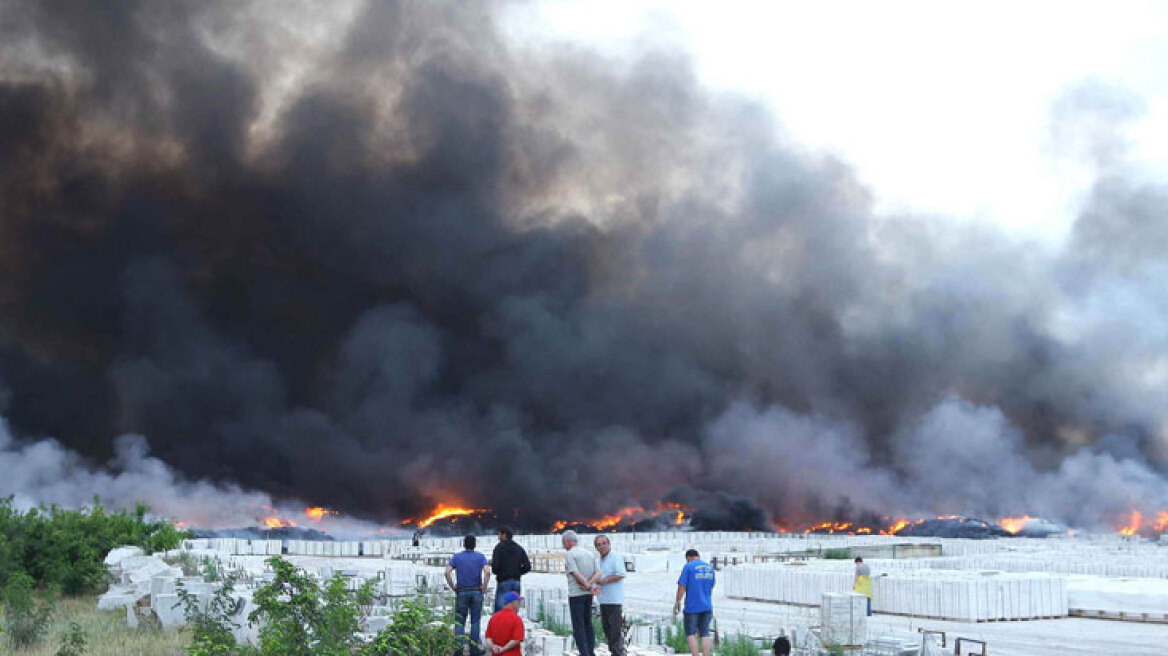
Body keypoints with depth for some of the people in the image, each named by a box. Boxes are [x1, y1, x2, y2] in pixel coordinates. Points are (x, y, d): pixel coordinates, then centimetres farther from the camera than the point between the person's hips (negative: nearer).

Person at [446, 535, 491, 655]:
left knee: (460, 621, 7)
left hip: (461, 592, 0)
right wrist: (484, 587, -6)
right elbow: (487, 572, -17)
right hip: (477, 592, 0)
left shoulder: (456, 557, 2)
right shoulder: (481, 557, -1)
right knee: (475, 620, 9)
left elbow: (447, 572, -10)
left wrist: (453, 587, -1)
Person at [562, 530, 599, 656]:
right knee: (588, 624, 14)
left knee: (578, 627, -3)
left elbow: (576, 574, -19)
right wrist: (589, 583, -10)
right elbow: (598, 573, 4)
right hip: (588, 594, 7)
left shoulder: (569, 554, -10)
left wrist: (587, 585, -7)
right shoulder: (589, 553, 11)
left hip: (576, 594, -7)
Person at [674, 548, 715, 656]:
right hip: (706, 606, 5)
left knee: (690, 634, 2)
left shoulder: (688, 567, -7)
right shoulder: (710, 567, 10)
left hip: (692, 606, -5)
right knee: (705, 634, 7)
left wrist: (677, 602, -3)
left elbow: (682, 586, -11)